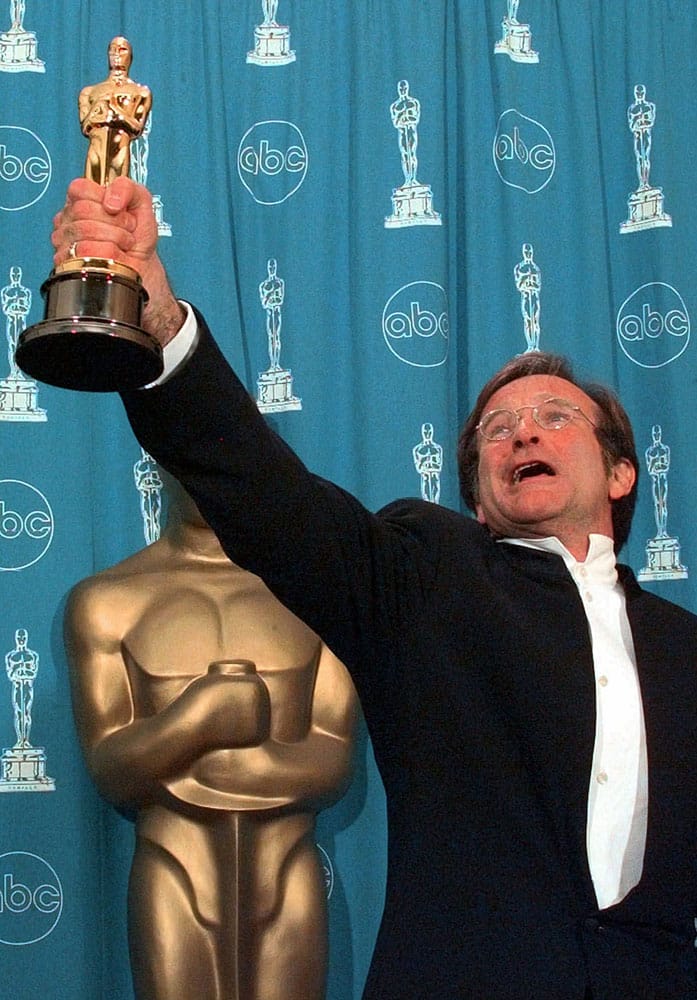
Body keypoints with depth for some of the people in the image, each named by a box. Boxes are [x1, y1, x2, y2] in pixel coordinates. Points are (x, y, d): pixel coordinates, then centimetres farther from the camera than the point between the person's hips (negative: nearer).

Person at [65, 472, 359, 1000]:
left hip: (290, 884, 1)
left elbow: (333, 767, -5)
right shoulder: (106, 601, 0)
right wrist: (205, 710, -24)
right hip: (173, 887, -1)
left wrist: (159, 759, -10)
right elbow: (109, 772, -6)